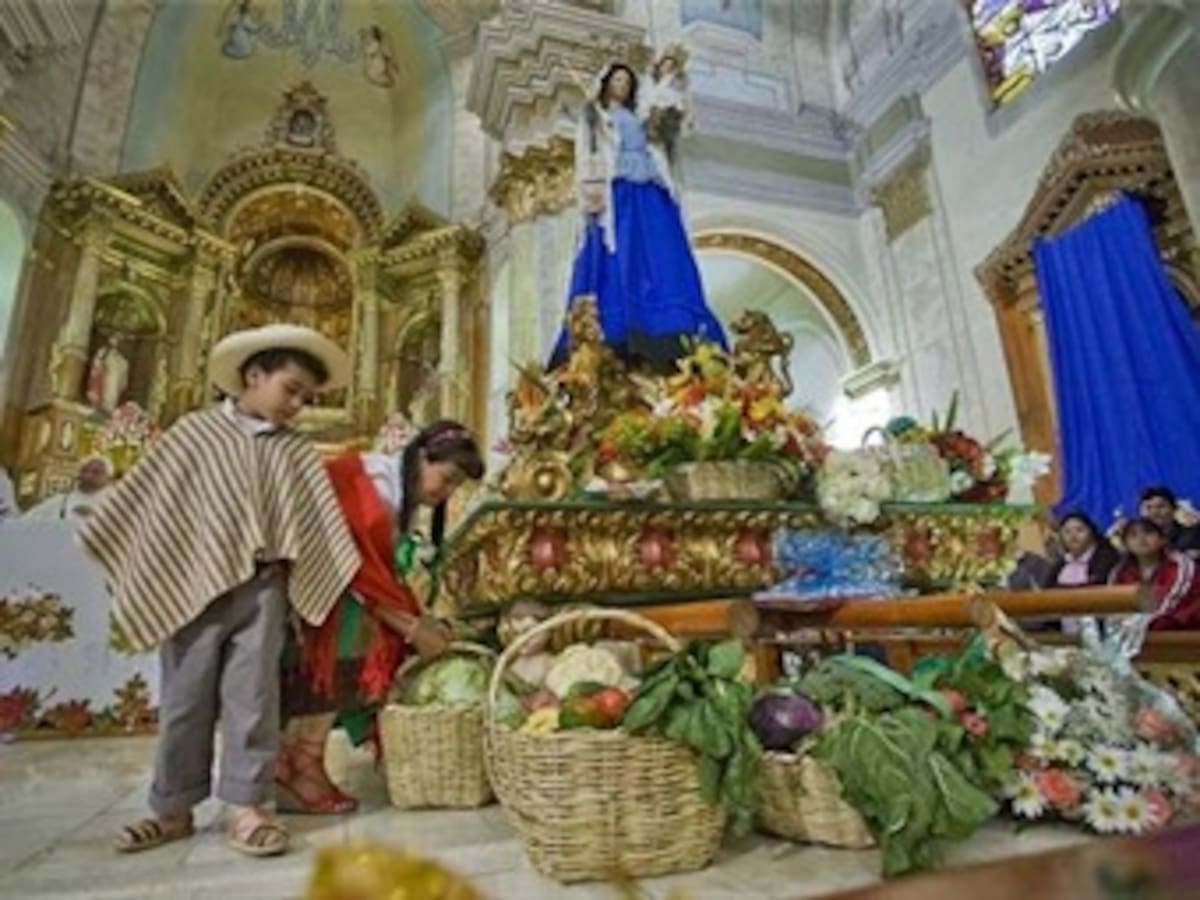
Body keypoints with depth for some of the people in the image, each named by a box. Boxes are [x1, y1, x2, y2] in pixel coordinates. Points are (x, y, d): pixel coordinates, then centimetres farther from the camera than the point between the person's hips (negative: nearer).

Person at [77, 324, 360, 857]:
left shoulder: (296, 454, 7)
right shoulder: (196, 432, 3)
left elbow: (320, 527, 6)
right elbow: (145, 500, 5)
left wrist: (349, 584, 1)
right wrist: (130, 575, 3)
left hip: (263, 588, 1)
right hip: (194, 585, 0)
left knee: (252, 696, 2)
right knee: (185, 699, 10)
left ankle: (247, 807, 11)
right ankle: (173, 808, 25)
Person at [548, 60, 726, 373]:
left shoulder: (638, 119, 33)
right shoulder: (594, 117, 20)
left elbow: (656, 157, 26)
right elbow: (586, 157, 5)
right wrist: (592, 192, -14)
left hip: (649, 195, 5)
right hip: (615, 194, -4)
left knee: (663, 262, -13)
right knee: (620, 265, -20)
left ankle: (674, 340, -22)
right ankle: (619, 345, -30)